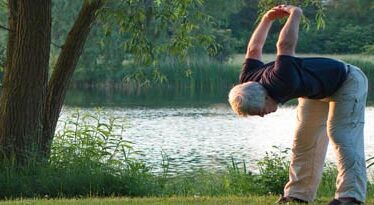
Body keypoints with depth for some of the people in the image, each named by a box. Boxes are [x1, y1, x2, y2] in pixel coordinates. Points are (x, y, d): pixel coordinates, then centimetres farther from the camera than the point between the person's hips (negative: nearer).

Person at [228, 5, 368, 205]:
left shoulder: (280, 82, -43)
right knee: (304, 140, 5)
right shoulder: (248, 81, -16)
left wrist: (295, 14, -32)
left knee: (341, 135, -21)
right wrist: (267, 19, 4)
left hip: (347, 81, -8)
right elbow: (254, 50, 1)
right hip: (316, 91, 8)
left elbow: (285, 45, -46)